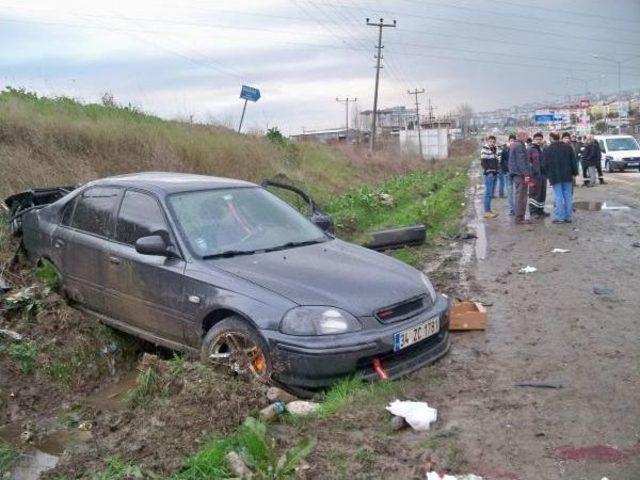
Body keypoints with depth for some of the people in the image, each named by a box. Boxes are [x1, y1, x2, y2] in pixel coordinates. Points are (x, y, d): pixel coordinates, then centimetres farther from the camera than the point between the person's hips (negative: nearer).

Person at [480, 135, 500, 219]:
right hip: (489, 174, -8)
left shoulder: (495, 149, 18)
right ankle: (487, 211, -7)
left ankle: (488, 210, 15)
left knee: (491, 193, 10)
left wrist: (497, 170, 12)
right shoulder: (485, 149, -6)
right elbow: (483, 162, -12)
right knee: (488, 193, -9)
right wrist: (488, 171, -18)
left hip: (494, 173, 8)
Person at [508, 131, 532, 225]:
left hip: (516, 174, 11)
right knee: (521, 196, -9)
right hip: (520, 174, -11)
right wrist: (526, 174, -21)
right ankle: (520, 218, -8)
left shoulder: (514, 146, 19)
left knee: (518, 196, 14)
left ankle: (519, 217, 18)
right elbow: (521, 161, -19)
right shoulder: (519, 146, -13)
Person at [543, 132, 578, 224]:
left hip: (555, 177, -3)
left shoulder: (548, 150, -6)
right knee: (568, 196, 8)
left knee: (559, 197, -1)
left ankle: (560, 217, -3)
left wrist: (549, 174, 11)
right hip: (567, 176, 3)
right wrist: (574, 174, 9)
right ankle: (569, 217, 11)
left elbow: (545, 165, -5)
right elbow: (573, 161, 4)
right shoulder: (568, 147, 4)